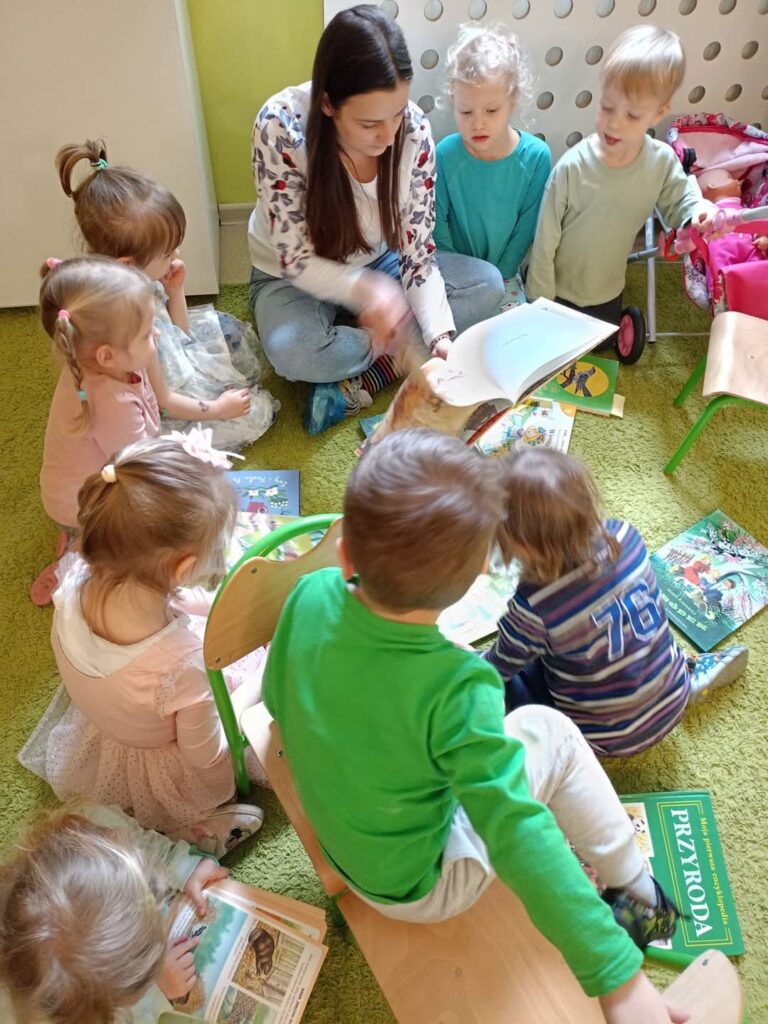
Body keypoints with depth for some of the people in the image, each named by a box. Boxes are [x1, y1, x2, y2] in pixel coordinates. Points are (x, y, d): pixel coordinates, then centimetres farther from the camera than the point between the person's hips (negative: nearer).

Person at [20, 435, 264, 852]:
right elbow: (206, 756, -24)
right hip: (154, 780, -5)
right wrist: (255, 684, -10)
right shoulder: (185, 663, -47)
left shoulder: (75, 581, -32)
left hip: (89, 744, 6)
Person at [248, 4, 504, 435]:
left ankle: (362, 377, -18)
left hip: (377, 261, 4)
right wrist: (363, 288, -45)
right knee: (293, 352, -37)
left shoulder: (415, 130, -20)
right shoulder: (281, 127, -30)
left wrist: (441, 336, -32)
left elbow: (417, 254, -15)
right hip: (294, 275, -4)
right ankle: (399, 355, -10)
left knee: (489, 285, -14)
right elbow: (297, 259, -25)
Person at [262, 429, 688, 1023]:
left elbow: (276, 698, -3)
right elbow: (518, 834, -34)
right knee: (549, 731, 1)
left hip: (341, 838, 6)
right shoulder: (456, 687, -36)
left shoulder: (311, 594, -21)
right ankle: (635, 890, 19)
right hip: (419, 886, -5)